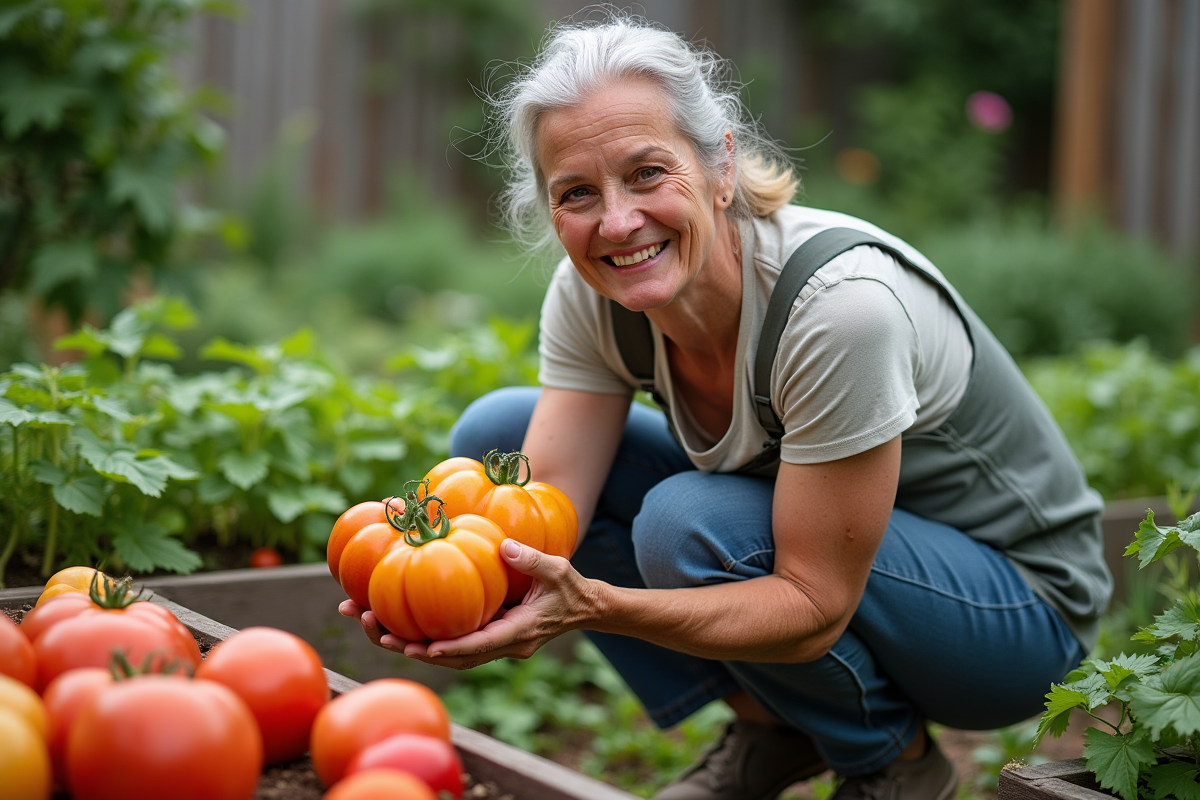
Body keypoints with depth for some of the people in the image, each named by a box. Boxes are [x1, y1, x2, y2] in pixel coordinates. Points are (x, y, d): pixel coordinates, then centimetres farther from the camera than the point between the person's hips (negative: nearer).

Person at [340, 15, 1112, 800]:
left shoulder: (841, 300, -33)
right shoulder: (590, 294, -13)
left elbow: (816, 607, -30)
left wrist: (592, 605, -43)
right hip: (803, 530, 7)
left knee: (689, 523, -33)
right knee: (496, 432, -6)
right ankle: (770, 732, 4)